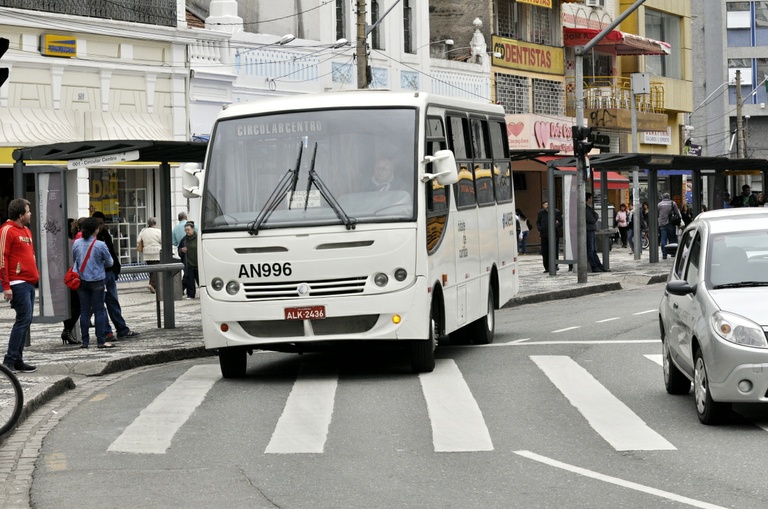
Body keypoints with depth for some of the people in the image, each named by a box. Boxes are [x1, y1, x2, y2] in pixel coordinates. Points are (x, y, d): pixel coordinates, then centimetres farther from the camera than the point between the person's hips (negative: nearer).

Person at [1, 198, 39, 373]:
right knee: (24, 318, -12)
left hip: (29, 283, 9)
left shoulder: (26, 231, 18)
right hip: (18, 283, -9)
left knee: (25, 320, 9)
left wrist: (35, 274, 17)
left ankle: (17, 360, 13)